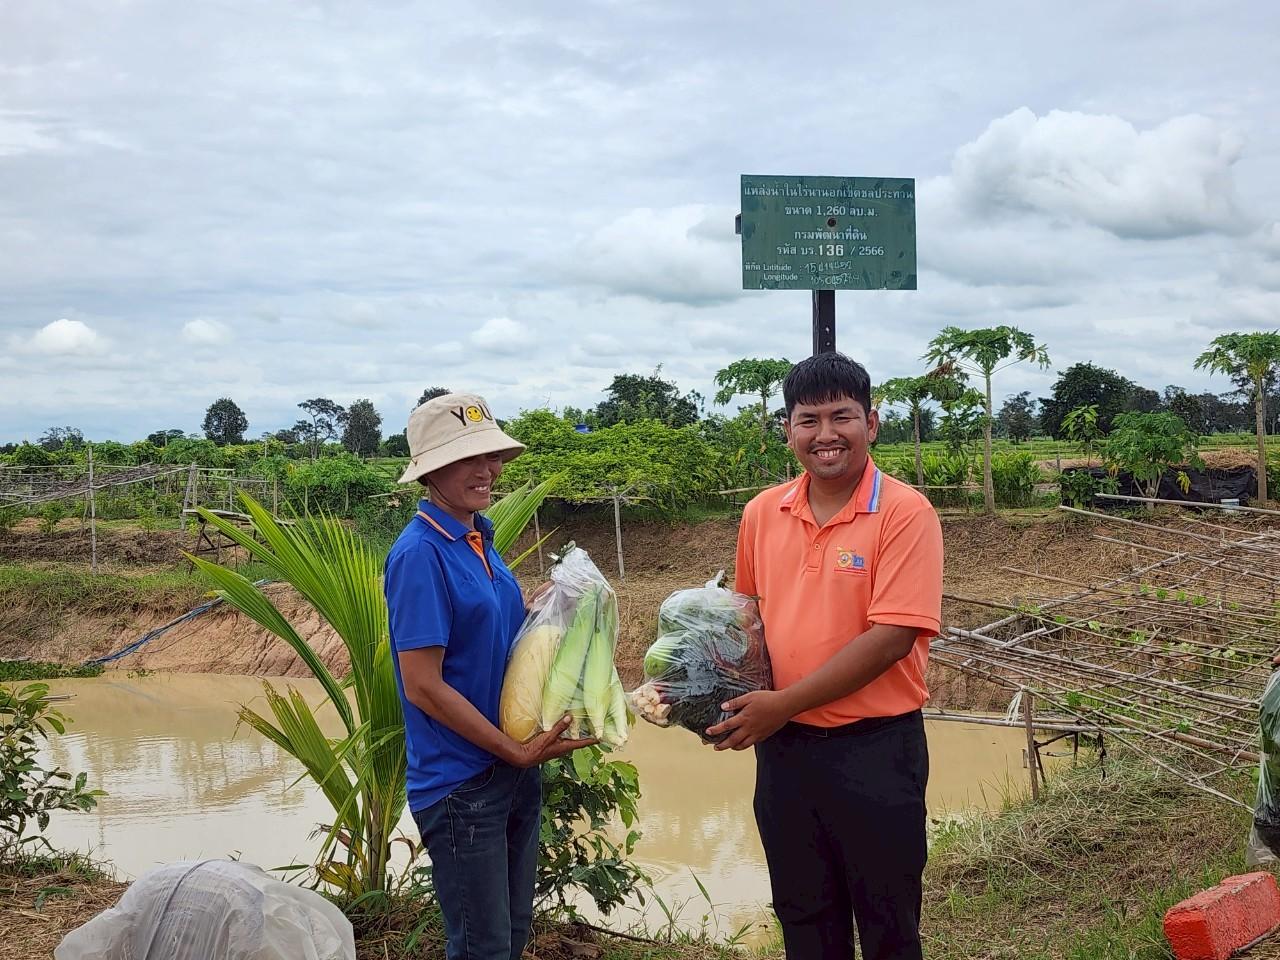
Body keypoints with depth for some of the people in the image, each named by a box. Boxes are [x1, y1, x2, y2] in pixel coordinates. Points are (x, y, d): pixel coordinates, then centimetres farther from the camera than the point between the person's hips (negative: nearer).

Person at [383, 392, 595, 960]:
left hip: (514, 771, 8)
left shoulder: (481, 542, 7)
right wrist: (518, 752, -16)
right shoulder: (421, 554, -18)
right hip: (461, 781, -8)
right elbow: (424, 687, -21)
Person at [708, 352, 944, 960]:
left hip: (874, 748, -5)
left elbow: (892, 637, -20)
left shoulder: (904, 514, -13)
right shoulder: (762, 513, 4)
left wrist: (784, 703, -19)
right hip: (783, 744, 5)